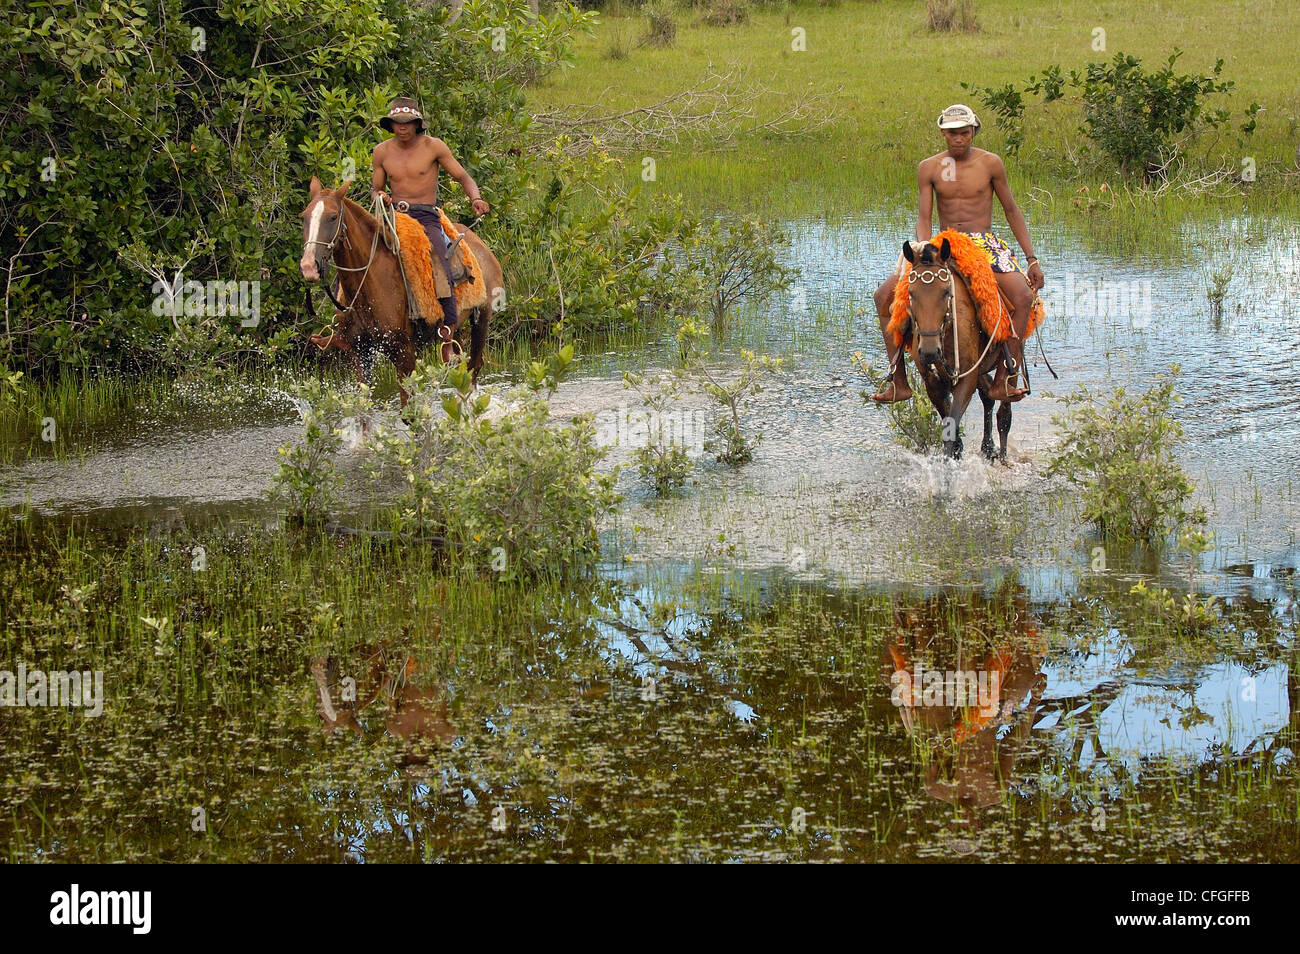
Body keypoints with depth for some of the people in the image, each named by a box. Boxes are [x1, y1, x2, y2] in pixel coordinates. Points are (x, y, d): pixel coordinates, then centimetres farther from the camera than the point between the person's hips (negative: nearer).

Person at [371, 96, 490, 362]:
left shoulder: (434, 147, 2)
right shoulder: (382, 152, 10)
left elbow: (463, 177, 5)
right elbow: (375, 188, 19)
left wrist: (476, 198, -15)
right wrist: (380, 197, -6)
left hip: (426, 217, -3)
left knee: (442, 271, -23)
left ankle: (447, 342, -23)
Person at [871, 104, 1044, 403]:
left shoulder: (990, 164, 0)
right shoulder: (929, 168, 3)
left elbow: (1011, 211, 7)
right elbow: (924, 218, 0)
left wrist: (1032, 259, 3)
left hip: (985, 244, -2)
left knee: (1024, 297, -30)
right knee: (884, 295, -15)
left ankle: (1004, 379, -27)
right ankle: (899, 382, -10)